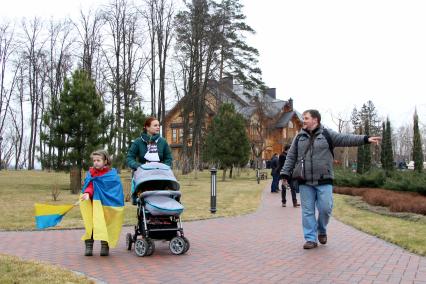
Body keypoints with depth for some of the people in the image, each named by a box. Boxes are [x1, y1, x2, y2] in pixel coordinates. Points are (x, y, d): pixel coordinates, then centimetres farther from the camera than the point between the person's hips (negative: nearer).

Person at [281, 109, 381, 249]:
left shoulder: (327, 134, 2)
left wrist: (366, 139, -16)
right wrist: (285, 173, 5)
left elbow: (346, 139, -6)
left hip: (323, 181, -2)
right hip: (305, 182, 2)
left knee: (325, 208, -3)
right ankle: (310, 239, 11)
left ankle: (321, 230, 25)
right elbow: (291, 157, 11)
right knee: (307, 211, 2)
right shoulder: (299, 137, 9)